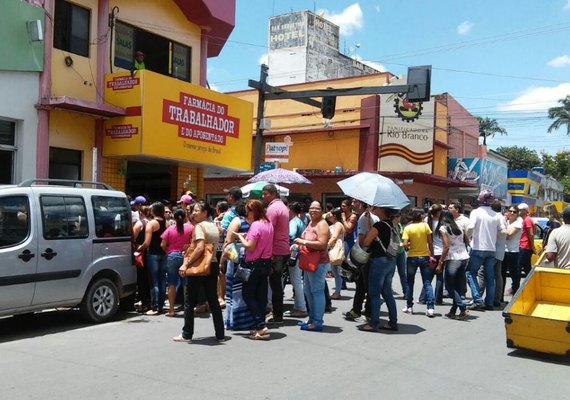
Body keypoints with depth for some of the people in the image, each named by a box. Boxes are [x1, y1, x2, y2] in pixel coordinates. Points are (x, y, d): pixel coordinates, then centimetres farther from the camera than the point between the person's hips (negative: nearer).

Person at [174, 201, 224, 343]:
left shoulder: (199, 226, -12)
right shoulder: (214, 226, 13)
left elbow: (200, 247, -24)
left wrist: (186, 264, -22)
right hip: (212, 265, 7)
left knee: (190, 302, 5)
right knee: (213, 301, 11)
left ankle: (187, 335, 10)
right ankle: (220, 335, 12)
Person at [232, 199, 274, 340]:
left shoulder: (256, 225, -17)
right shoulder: (268, 223, 10)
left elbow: (250, 246, -21)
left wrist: (240, 236, -6)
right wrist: (246, 235, 7)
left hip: (255, 264, -9)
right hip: (266, 262, 9)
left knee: (248, 294, 0)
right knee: (261, 295, 11)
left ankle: (261, 326, -8)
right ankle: (260, 326, 14)